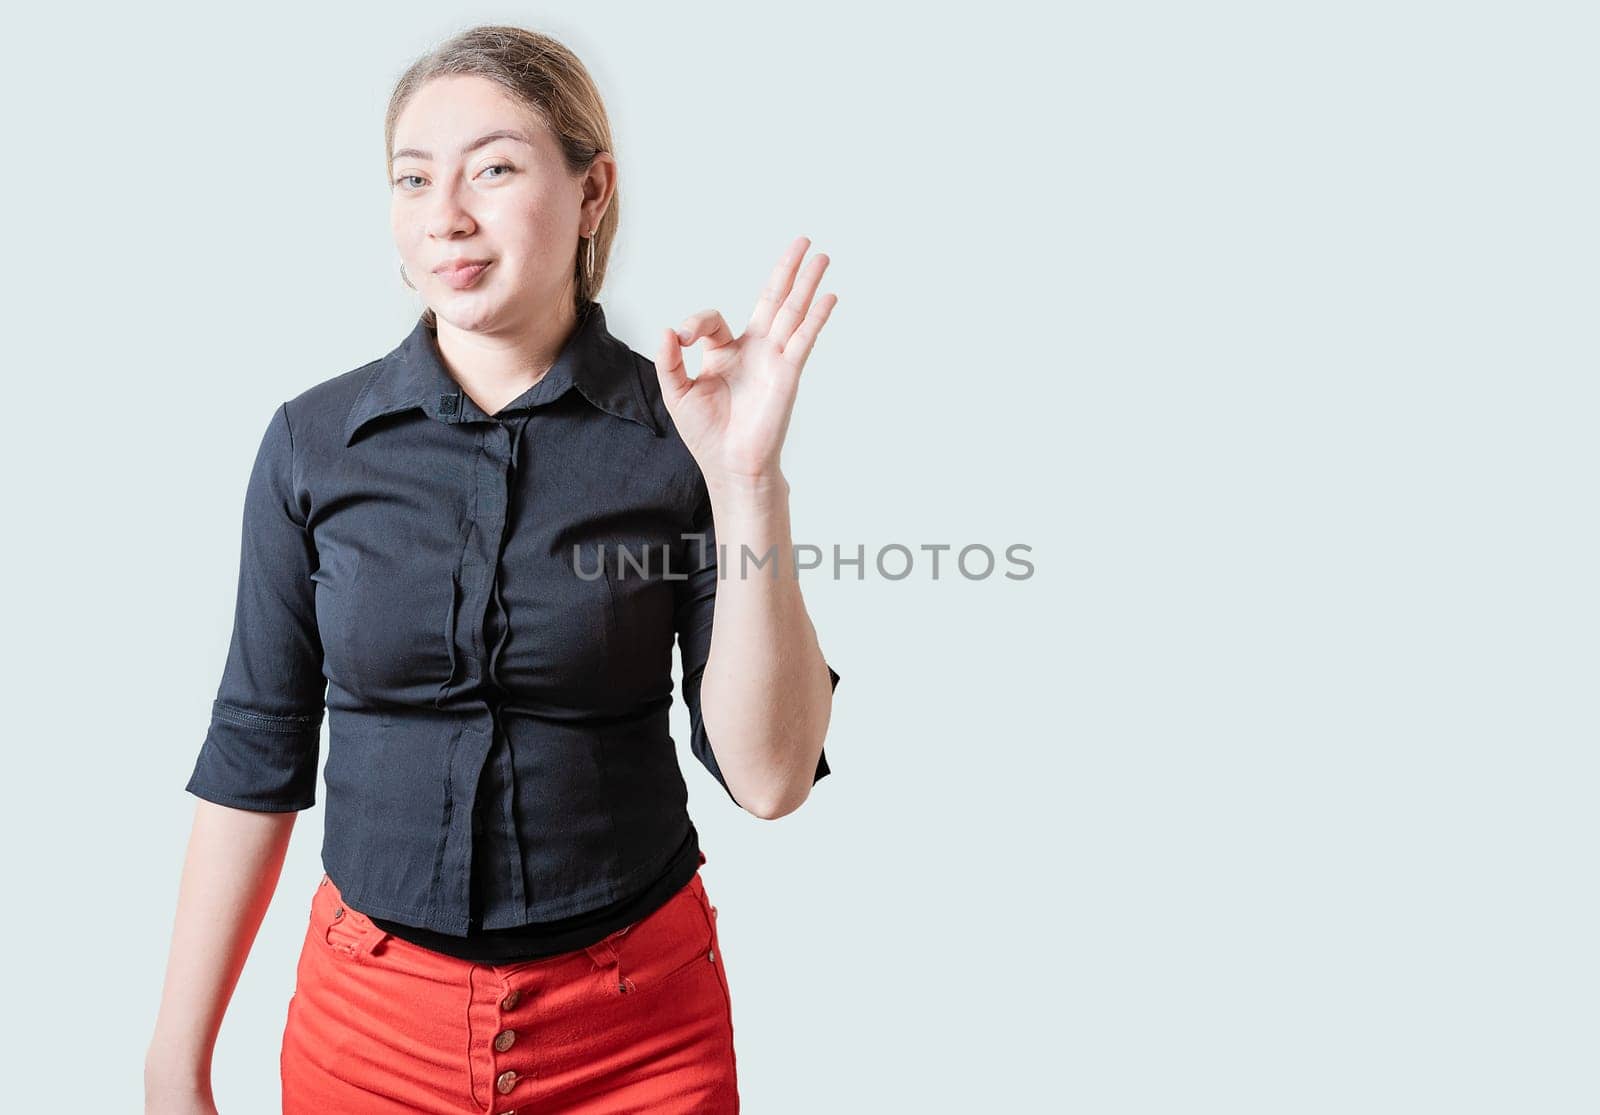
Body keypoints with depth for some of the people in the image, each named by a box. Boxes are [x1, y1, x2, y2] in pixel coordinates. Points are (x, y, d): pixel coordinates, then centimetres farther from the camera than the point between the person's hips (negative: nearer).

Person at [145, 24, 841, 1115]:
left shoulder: (683, 430, -10)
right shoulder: (315, 441, -5)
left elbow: (770, 775, -14)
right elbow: (257, 760, 1)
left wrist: (748, 484, -23)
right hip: (370, 1021, 2)